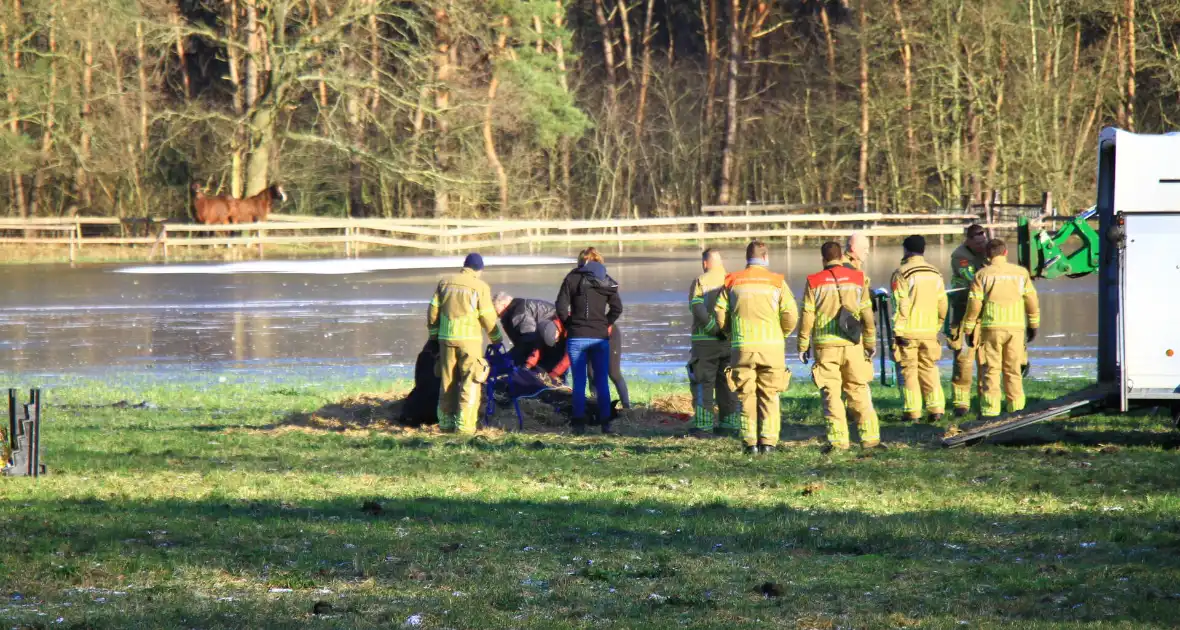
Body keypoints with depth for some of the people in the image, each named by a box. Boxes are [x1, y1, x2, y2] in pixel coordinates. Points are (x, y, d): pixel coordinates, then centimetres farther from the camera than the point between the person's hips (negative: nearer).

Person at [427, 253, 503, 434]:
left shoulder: (445, 282, 9)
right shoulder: (480, 287, -4)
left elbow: (433, 310, 10)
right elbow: (488, 317, -3)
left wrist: (433, 334, 21)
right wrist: (496, 338, 11)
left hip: (446, 337, 4)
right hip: (469, 338, -4)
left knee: (448, 381, 13)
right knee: (470, 382, -1)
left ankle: (446, 422, 16)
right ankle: (464, 424, -8)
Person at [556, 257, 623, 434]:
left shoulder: (572, 279, 1)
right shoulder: (607, 283, 6)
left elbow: (561, 307, -6)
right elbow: (617, 308, -1)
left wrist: (569, 326, 7)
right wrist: (606, 324, 9)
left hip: (577, 337, -1)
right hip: (600, 338, 1)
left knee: (579, 381, 3)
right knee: (602, 381, 9)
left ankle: (579, 424, -2)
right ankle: (605, 423, 6)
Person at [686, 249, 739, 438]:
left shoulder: (700, 282, -4)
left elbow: (698, 310, -17)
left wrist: (715, 329, -16)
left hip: (705, 340, -3)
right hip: (730, 342, 3)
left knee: (703, 382, 3)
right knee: (727, 383, 11)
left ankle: (703, 426, 0)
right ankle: (730, 424, 11)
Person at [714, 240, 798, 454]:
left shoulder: (732, 282, 6)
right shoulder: (776, 281, 2)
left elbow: (720, 315, 2)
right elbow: (790, 315, -5)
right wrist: (781, 334, 13)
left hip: (742, 348, 1)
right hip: (771, 347, -1)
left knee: (746, 396, 6)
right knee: (769, 396, 7)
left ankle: (750, 442, 2)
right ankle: (768, 442, 1)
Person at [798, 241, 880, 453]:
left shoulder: (814, 283, -1)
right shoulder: (857, 279, 5)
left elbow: (807, 317, -1)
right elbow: (867, 315, 7)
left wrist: (803, 346, 8)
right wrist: (871, 343, 16)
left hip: (825, 347, -2)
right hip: (853, 345, 2)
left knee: (831, 394, 2)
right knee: (859, 390, 9)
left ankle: (838, 439, -4)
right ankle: (870, 436, 6)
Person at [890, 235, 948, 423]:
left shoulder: (902, 274, -9)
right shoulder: (935, 274, 8)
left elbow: (900, 306, -14)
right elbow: (942, 306, 10)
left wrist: (897, 332, -12)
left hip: (908, 331, -5)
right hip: (929, 332, 5)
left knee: (909, 371, 2)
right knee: (929, 370, 12)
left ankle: (912, 412, 0)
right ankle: (936, 409, 6)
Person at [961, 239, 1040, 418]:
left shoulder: (983, 275, -1)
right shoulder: (1021, 273, 6)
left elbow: (974, 304, -4)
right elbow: (1031, 300, 6)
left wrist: (969, 329, 3)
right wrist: (1034, 325, 16)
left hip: (991, 328, -2)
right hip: (1016, 328, 2)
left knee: (990, 370, 0)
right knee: (1013, 370, 11)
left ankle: (990, 411, -5)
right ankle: (1016, 408, 11)